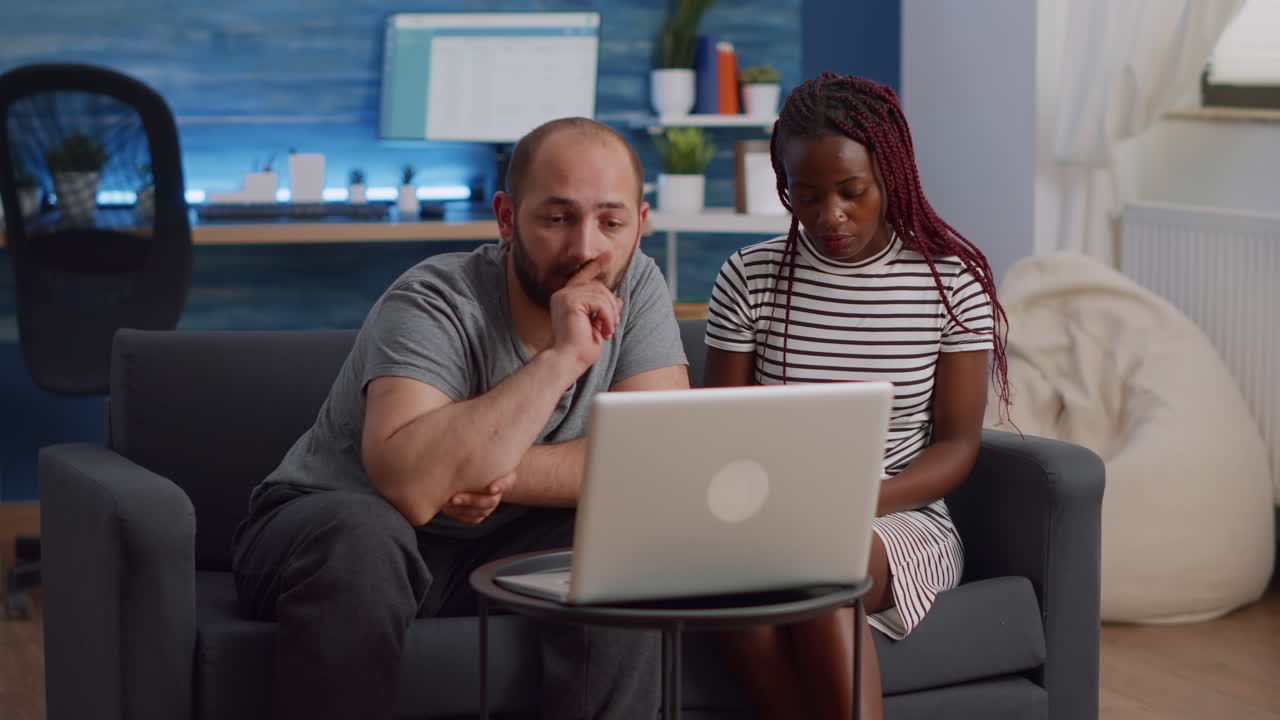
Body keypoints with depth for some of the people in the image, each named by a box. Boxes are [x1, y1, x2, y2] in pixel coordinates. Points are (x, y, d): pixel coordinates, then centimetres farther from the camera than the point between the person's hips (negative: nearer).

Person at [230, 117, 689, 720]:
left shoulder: (636, 288, -9)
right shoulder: (434, 304, -24)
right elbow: (410, 486, -40)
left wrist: (500, 474, -27)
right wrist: (560, 359, -38)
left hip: (501, 542, 4)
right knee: (362, 542, -36)